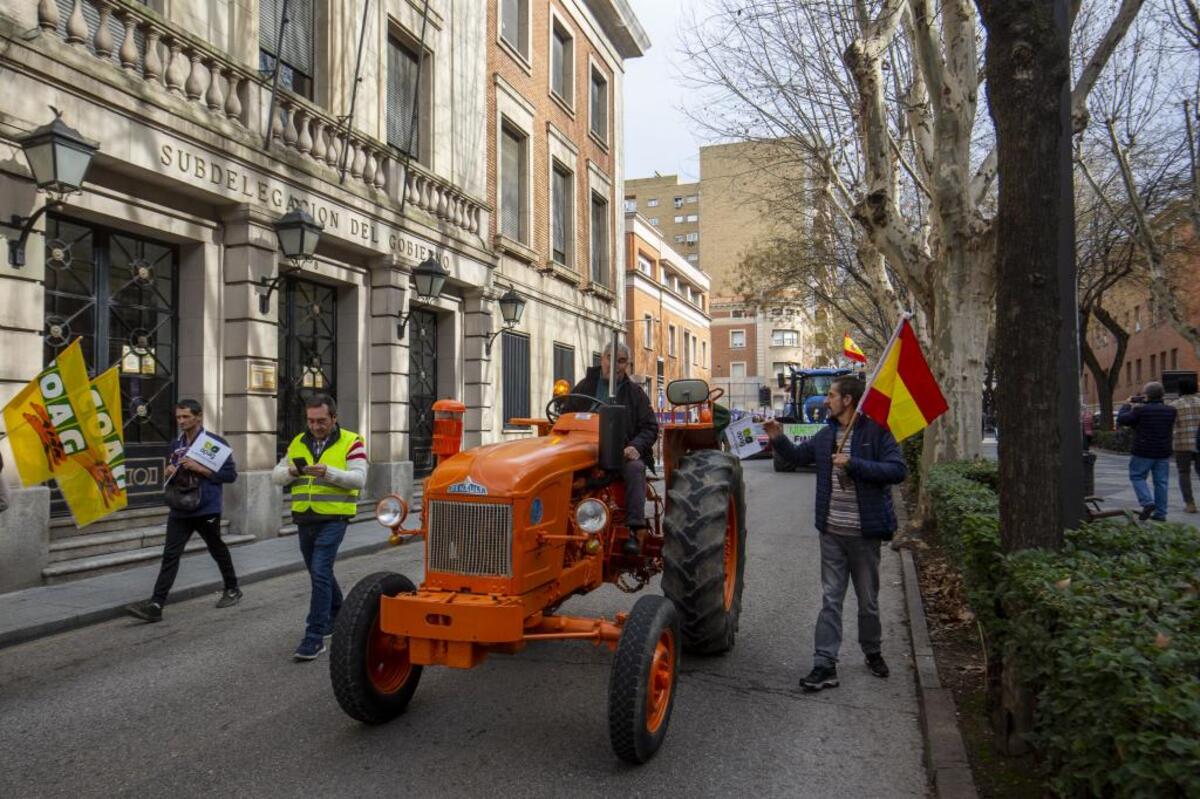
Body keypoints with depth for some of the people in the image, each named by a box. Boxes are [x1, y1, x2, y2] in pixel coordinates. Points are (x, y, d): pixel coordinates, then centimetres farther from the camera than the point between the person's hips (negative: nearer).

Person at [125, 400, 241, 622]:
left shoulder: (215, 442, -8)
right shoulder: (176, 444, 11)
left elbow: (230, 474, -12)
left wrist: (200, 468, -20)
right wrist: (170, 472, 0)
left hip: (207, 509, -4)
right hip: (180, 509, 4)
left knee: (218, 550, 12)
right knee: (170, 555, -4)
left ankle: (232, 590, 31)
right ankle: (156, 604, -7)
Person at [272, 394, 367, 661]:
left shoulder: (351, 442, -6)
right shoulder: (298, 443, 9)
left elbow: (359, 479, -15)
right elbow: (276, 476, 9)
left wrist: (328, 471, -29)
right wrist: (291, 471, -14)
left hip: (333, 519, -6)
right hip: (304, 519, 6)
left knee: (320, 573, -14)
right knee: (320, 573, 19)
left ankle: (315, 637, -8)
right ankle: (336, 615, 41)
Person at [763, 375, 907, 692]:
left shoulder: (877, 431, -11)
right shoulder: (826, 435, 7)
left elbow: (898, 470, -20)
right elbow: (798, 456, 22)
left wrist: (853, 464, -25)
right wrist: (778, 439, 4)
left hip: (864, 532, -4)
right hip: (832, 531, 4)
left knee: (868, 600, 14)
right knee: (830, 599, 5)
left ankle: (873, 653, 36)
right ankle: (825, 665, 8)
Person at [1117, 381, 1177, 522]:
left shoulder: (1141, 410, -15)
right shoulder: (1170, 410, 3)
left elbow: (1121, 420, -6)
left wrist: (1127, 405, 11)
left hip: (1143, 452, -5)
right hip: (1164, 453, 5)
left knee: (1137, 477, 10)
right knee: (1161, 481, 8)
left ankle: (1147, 502, -9)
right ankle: (1160, 513, 11)